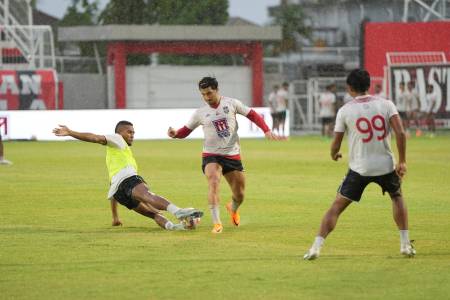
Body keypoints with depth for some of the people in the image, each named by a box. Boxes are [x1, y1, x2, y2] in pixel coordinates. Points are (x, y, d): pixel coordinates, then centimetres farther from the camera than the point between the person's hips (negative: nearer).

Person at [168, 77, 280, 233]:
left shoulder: (231, 103, -3)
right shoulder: (200, 113, -1)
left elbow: (252, 115, 3)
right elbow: (186, 130, 7)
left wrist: (267, 130, -8)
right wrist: (175, 133, -15)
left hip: (232, 155, 1)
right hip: (211, 155, -1)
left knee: (240, 194, 8)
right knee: (214, 183, -29)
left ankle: (233, 208, 46)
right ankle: (217, 223, -27)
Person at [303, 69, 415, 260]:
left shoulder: (345, 111, -3)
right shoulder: (386, 104, -1)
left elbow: (336, 143, 2)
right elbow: (400, 133, -12)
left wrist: (334, 155, 25)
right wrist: (402, 162, -4)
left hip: (359, 168, -1)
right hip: (386, 165, 1)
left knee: (337, 206, 7)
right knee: (397, 197, 28)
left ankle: (316, 246, -5)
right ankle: (406, 245, 23)